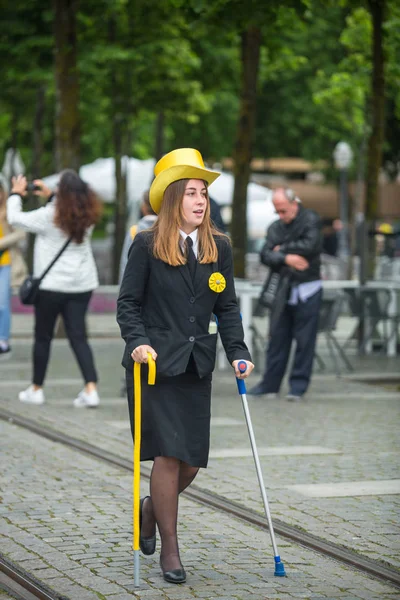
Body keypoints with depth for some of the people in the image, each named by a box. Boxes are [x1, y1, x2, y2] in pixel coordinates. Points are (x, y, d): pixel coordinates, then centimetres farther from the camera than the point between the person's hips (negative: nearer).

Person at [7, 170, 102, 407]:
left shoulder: (49, 216, -16)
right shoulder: (87, 217, -2)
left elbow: (16, 218, -8)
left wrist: (16, 194, 8)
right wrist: (49, 195, 25)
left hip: (52, 284, -4)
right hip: (82, 284, 4)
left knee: (43, 336, 10)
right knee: (78, 336, 4)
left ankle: (36, 389, 21)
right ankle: (91, 388, -10)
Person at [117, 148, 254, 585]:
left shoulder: (219, 247, 7)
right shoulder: (147, 245, -4)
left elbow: (226, 307, 11)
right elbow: (128, 302, -3)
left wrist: (237, 352, 0)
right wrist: (138, 342, -18)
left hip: (196, 366, 4)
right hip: (155, 363, -4)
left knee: (191, 462, 4)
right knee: (168, 455, -8)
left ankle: (151, 510, 35)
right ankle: (169, 549, 5)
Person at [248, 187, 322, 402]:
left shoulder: (310, 219, -2)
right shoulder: (275, 227, 11)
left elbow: (310, 245, -18)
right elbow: (265, 255, 0)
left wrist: (282, 248, -6)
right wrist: (286, 258, -18)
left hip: (307, 290, -4)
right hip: (282, 289, 4)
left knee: (304, 340, -1)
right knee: (277, 337, 5)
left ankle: (298, 385, 6)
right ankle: (270, 384, 11)